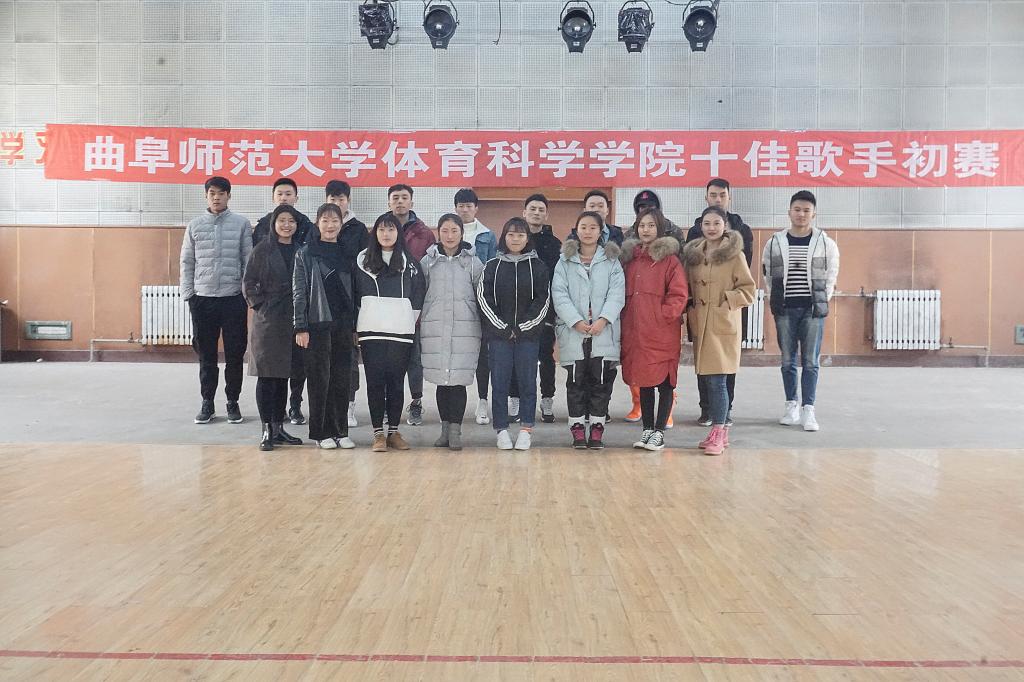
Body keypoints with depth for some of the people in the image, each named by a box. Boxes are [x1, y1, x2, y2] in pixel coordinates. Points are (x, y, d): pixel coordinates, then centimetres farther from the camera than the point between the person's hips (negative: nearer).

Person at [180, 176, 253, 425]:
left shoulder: (241, 224, 1)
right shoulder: (195, 225, 7)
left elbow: (249, 261, 1)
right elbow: (186, 262, 9)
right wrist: (187, 294, 3)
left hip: (233, 298, -2)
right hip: (202, 298, 2)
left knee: (234, 353, 4)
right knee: (206, 354, 7)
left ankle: (233, 401, 16)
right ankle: (207, 402, 18)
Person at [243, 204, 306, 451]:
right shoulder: (262, 250, 0)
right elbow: (248, 282, 1)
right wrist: (259, 305, -7)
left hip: (292, 321, 3)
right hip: (267, 321, -3)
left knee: (283, 376, 10)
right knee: (266, 375, -2)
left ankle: (279, 427, 18)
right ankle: (267, 430, 4)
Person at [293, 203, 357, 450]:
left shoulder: (347, 253, 11)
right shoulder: (306, 253, 1)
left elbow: (354, 291, 11)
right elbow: (299, 292, -3)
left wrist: (355, 325, 5)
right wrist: (300, 327, -10)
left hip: (343, 325, 3)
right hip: (318, 324, -3)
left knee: (341, 379, 6)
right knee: (320, 379, 1)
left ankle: (340, 430, 14)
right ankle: (321, 432, 9)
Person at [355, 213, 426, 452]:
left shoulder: (410, 263, 8)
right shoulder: (362, 262, 8)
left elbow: (418, 297, 10)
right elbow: (355, 295, 10)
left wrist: (408, 322, 6)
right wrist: (356, 326, 6)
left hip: (401, 333, 0)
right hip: (371, 332, 0)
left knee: (396, 382, 3)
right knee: (375, 382, -1)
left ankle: (394, 432, 12)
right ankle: (378, 433, 5)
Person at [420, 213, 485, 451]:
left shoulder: (473, 262, 7)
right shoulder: (428, 261, 9)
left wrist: (485, 325, 4)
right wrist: (419, 318, 7)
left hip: (465, 329, -1)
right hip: (434, 329, 1)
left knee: (458, 380, -6)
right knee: (441, 380, 4)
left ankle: (455, 429, 1)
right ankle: (445, 428, 16)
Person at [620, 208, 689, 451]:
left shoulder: (669, 258, -3)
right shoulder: (630, 257, 14)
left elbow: (679, 294, -8)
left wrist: (663, 315, -13)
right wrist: (627, 318, 8)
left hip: (663, 331, -5)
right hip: (635, 331, 5)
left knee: (664, 381, 1)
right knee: (643, 381, 11)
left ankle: (659, 431, 9)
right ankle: (647, 429, 20)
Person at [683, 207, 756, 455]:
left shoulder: (735, 255, -3)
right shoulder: (693, 254, 12)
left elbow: (748, 291, -2)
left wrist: (726, 300, -13)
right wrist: (691, 306, 7)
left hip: (724, 325, -5)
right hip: (701, 325, 5)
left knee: (717, 380, -9)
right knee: (709, 381, 9)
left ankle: (718, 433, -1)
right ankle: (719, 431, 20)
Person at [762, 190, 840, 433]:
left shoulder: (826, 244, 1)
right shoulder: (775, 242, 4)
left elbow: (831, 278, 7)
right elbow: (768, 277, 9)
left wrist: (821, 303, 3)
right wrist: (775, 303, 5)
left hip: (813, 310, -1)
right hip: (784, 310, 1)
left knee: (811, 361, -2)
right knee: (788, 360, 7)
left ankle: (808, 410, 1)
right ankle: (792, 405, 18)